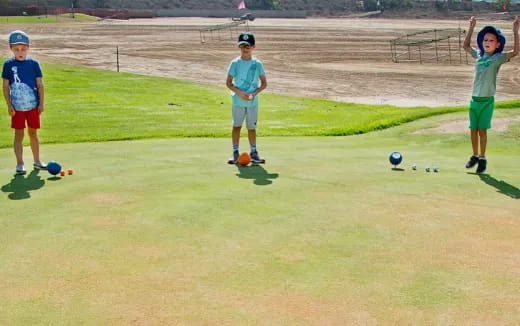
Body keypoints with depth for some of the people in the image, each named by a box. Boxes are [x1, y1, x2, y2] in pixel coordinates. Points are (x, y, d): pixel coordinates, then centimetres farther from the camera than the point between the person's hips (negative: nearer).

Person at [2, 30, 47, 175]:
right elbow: (5, 86, 0)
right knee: (19, 135, 2)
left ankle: (37, 161, 25)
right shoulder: (8, 64, -2)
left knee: (33, 133, 13)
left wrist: (41, 103, -2)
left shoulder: (33, 63, 0)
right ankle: (20, 164, 6)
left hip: (33, 105, 1)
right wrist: (9, 105, -6)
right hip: (17, 107, -1)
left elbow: (40, 84, 3)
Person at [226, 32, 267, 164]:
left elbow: (264, 83, 4)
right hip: (238, 101, 0)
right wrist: (239, 92, -14)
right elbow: (228, 82, 1)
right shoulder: (235, 63, 0)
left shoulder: (257, 64, 1)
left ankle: (254, 153, 15)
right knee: (236, 126, 3)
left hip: (252, 101, 0)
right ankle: (235, 152, 12)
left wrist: (254, 94, -11)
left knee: (252, 127, 6)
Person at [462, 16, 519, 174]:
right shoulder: (479, 55, 9)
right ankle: (475, 156, 25)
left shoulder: (498, 58, -6)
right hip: (474, 99, 5)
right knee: (473, 129, 10)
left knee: (482, 130, 0)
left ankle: (482, 158, 12)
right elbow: (465, 46, 24)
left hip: (487, 100, -5)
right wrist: (471, 28, 19)